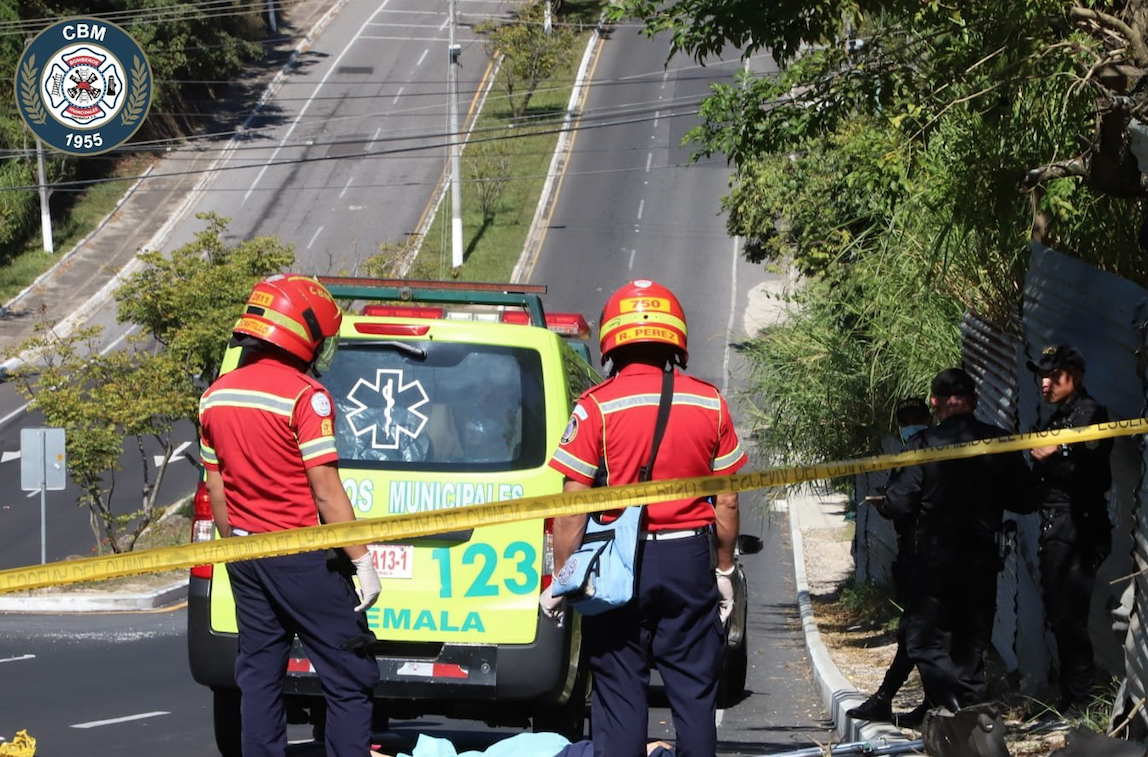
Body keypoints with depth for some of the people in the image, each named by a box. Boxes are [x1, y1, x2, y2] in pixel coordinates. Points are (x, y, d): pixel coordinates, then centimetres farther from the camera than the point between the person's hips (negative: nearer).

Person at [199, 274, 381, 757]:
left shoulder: (216, 397, 7)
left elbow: (217, 491, 13)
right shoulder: (303, 396, -15)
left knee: (259, 677, 11)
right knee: (348, 680, -1)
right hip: (303, 559, -7)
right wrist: (363, 561, -13)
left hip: (248, 556, 7)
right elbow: (326, 492, -17)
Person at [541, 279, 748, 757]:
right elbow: (726, 502, 6)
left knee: (620, 696, 3)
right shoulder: (710, 404, 2)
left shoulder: (597, 408, -8)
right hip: (689, 559, 3)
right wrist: (724, 570, 17)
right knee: (693, 692, 8)